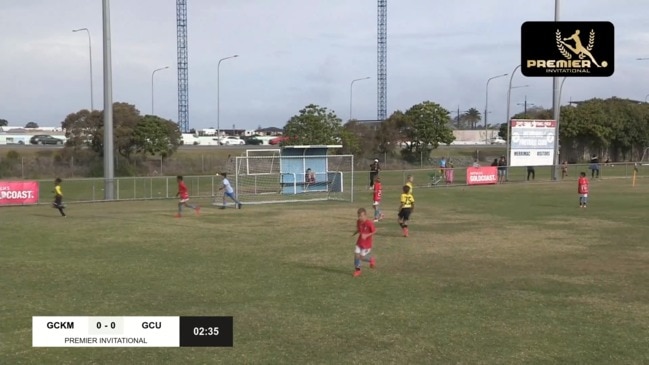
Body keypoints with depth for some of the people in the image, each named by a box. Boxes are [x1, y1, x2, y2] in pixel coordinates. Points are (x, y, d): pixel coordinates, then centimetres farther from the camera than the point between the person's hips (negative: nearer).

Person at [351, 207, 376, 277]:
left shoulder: (369, 223, -23)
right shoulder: (358, 222, -2)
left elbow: (374, 231, -14)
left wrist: (367, 235, -25)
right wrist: (354, 234, -1)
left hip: (367, 243, -6)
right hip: (359, 242, 6)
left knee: (362, 257, -3)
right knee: (356, 254, -2)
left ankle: (371, 260, 29)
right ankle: (357, 270, 14)